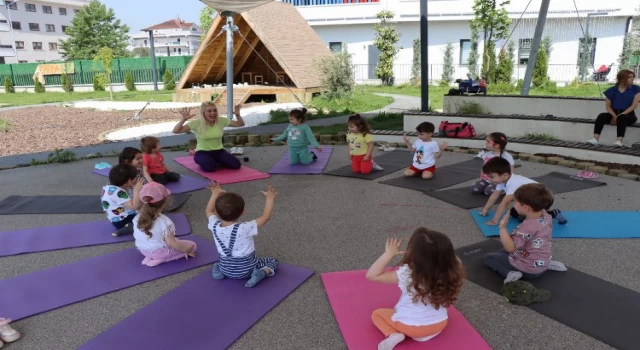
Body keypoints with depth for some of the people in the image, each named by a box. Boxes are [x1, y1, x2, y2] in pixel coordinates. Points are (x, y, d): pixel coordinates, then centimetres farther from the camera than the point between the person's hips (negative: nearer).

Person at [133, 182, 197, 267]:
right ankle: (161, 259, -5)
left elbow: (137, 236, 4)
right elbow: (171, 243, -24)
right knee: (192, 245, 5)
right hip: (160, 252, -7)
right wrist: (185, 250, -8)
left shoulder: (137, 218, -9)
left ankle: (150, 257, 7)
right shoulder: (164, 221, -27)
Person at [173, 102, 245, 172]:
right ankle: (204, 162, 3)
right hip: (203, 152, -4)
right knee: (209, 167, -37)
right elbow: (175, 131, -16)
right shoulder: (197, 123, -14)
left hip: (219, 151, 4)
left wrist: (237, 114, -17)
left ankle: (215, 162, 10)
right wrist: (184, 119, -31)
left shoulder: (221, 120, -4)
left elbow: (240, 124, 3)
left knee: (236, 165, -19)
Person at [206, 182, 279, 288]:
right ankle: (261, 272, -12)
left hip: (226, 268, 4)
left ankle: (219, 270, 10)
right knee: (273, 261, 14)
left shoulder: (215, 226, -16)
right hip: (245, 270, -4)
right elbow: (266, 217, -20)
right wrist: (270, 198, -9)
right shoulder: (244, 228, -29)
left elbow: (209, 211, 6)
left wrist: (215, 194, 15)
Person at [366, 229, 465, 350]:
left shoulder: (406, 274, -29)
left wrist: (389, 254, -21)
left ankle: (393, 335, -5)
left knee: (376, 314, 19)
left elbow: (371, 275, -22)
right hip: (439, 324, 4)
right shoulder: (449, 271, -19)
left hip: (409, 326, -4)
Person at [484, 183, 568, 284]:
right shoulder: (546, 216, -6)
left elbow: (510, 247, -35)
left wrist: (502, 227, -30)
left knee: (488, 258, 5)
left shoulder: (527, 227, -31)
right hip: (543, 263, 8)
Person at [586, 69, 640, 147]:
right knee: (601, 116, -27)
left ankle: (619, 141, -50)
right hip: (614, 113, 2)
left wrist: (621, 115, -18)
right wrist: (615, 116, -15)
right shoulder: (611, 90, 6)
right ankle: (595, 139, -41)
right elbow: (608, 106, 3)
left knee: (622, 118, -36)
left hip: (628, 114, -2)